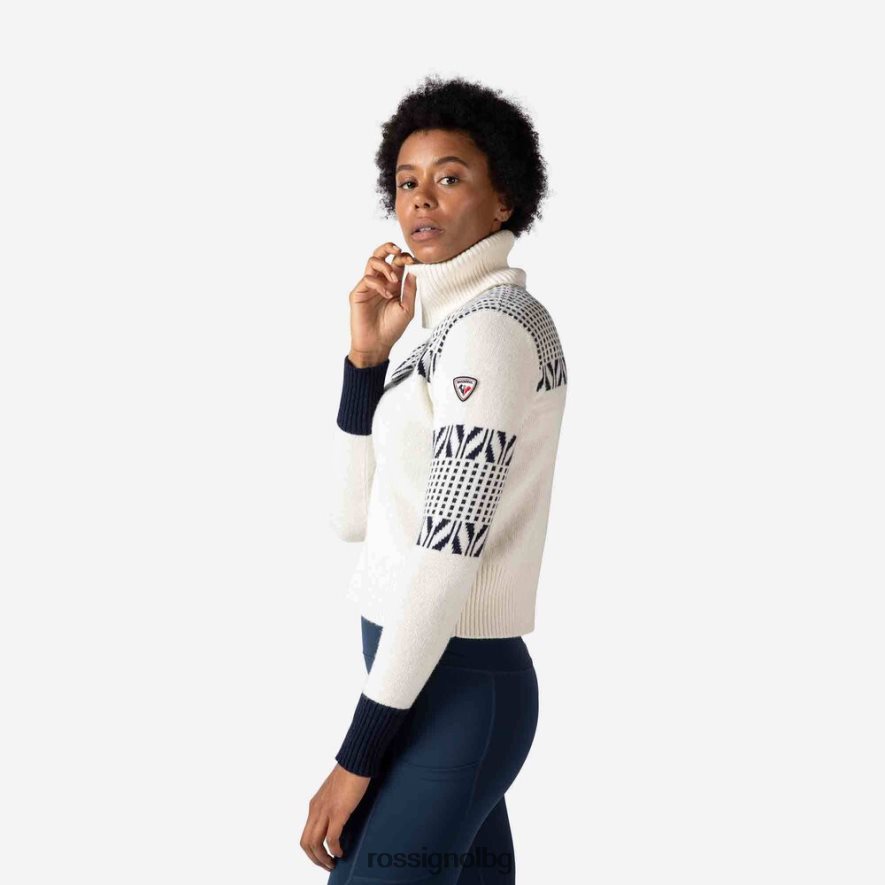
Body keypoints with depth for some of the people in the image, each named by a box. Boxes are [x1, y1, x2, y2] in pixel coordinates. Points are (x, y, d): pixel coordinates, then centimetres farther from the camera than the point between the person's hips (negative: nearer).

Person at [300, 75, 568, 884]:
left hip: (450, 693, -9)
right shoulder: (455, 329, 15)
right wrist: (367, 358, 0)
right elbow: (355, 516, 10)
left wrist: (357, 757, -17)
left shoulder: (493, 324, -12)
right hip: (459, 684, 9)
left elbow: (450, 549, -20)